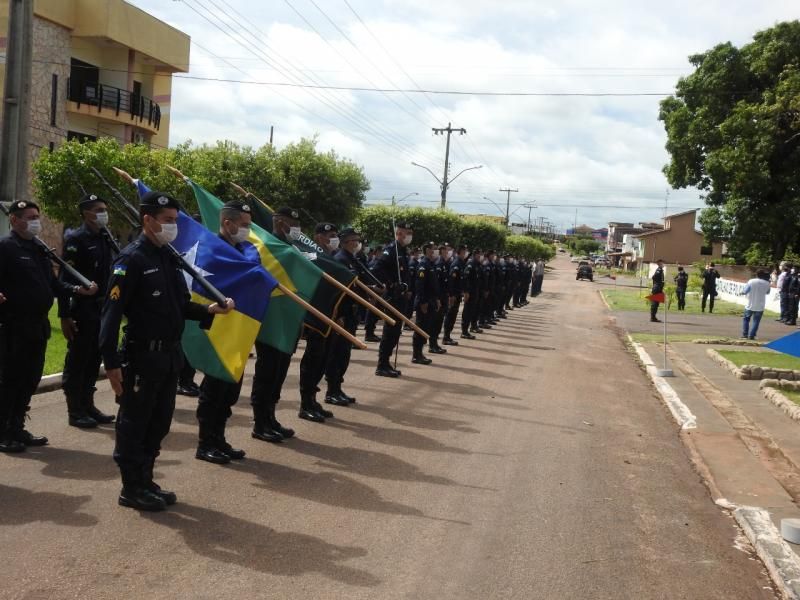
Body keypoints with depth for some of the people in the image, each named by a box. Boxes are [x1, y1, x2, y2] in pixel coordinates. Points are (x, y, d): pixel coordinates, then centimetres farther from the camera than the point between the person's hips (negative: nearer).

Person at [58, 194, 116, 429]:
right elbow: (65, 279, -15)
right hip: (82, 309, -7)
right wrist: (64, 316, -18)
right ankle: (75, 412, 9)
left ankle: (88, 406, 24)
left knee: (94, 360, 13)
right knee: (77, 361, 1)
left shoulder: (106, 238, 11)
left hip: (103, 308, 7)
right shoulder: (75, 239, -11)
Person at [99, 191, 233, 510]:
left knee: (158, 424, 16)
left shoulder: (169, 257, 11)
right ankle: (131, 489, 16)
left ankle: (145, 482, 29)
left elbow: (181, 305, 17)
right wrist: (111, 363, -23)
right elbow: (112, 313, -19)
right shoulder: (132, 259, -14)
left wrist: (209, 310, -2)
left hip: (170, 355, 8)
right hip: (141, 356, -8)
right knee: (133, 425, 5)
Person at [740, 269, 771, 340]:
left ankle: (745, 334, 11)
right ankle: (751, 335, -1)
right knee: (756, 321, 7)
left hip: (750, 305, -1)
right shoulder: (767, 283, -4)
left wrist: (742, 292, 9)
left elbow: (744, 292, -10)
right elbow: (767, 292, 13)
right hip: (760, 307, 1)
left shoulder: (751, 282, -12)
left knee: (746, 319, 16)